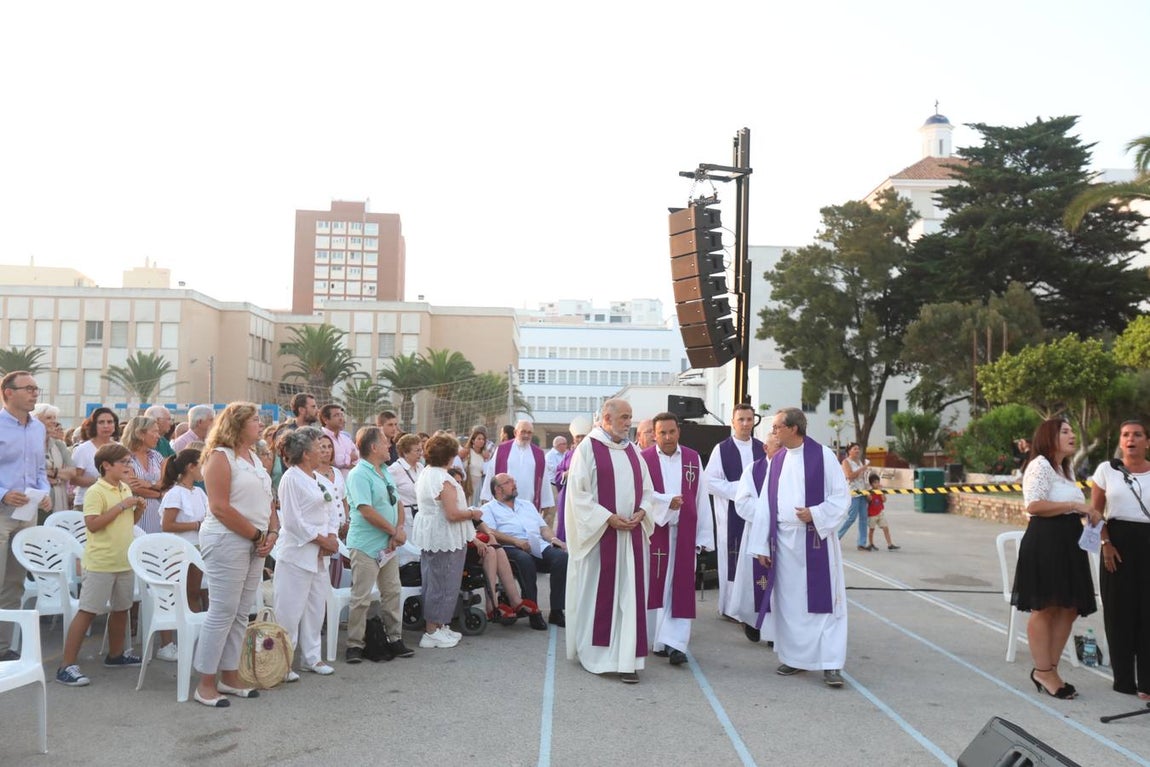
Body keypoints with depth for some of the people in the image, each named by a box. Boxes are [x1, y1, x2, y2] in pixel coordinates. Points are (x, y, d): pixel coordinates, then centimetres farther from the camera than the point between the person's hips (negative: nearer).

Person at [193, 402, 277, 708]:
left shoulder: (254, 457, 16)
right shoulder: (221, 456, -10)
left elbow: (267, 501, 16)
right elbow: (220, 508, -18)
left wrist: (272, 533, -1)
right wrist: (258, 535, -13)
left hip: (255, 544, 8)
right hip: (227, 541, -8)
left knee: (240, 613, 12)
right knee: (222, 612, -5)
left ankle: (229, 676, 21)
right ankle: (205, 684, 5)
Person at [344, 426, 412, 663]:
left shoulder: (385, 472, 12)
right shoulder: (359, 474, -15)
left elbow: (398, 503, 13)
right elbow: (367, 511, -22)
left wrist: (400, 529, -6)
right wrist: (394, 531, -14)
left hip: (388, 545, 8)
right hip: (366, 545, -8)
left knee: (392, 592, 13)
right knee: (361, 597, -1)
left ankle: (395, 638, 23)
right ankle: (354, 644, 9)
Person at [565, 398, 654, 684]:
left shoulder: (632, 451, 11)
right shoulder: (588, 448, -6)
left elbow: (646, 489, 15)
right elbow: (578, 492, -10)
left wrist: (641, 512, -4)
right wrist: (608, 517, -16)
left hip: (631, 533, 5)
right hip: (599, 534, -5)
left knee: (629, 594, 2)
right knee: (596, 593, 5)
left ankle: (626, 659, 6)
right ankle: (592, 652, 22)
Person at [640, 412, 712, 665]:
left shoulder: (693, 459, 6)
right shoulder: (643, 459, -1)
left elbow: (701, 499, 4)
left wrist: (703, 536, 1)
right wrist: (667, 501, -20)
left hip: (684, 532, 2)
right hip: (654, 530, -1)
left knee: (680, 586, -2)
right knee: (655, 585, 6)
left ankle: (674, 642, -2)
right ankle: (656, 637, 18)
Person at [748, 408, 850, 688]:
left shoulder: (823, 455, -4)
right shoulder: (776, 460, 8)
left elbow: (842, 496, -3)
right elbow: (765, 504, 8)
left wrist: (815, 514, -18)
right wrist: (762, 545, 5)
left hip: (815, 540, -4)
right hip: (783, 541, 5)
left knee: (821, 600, -3)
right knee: (788, 601, 9)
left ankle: (831, 664, 3)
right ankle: (793, 657, 21)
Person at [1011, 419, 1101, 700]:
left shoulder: (1067, 470, 22)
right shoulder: (1040, 465, -9)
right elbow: (1033, 505, -20)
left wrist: (1088, 513, 7)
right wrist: (1075, 506, -18)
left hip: (1068, 542, 10)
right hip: (1045, 542, -10)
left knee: (1069, 608, 9)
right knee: (1045, 607, -4)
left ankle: (1049, 669, 18)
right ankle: (1043, 672, 4)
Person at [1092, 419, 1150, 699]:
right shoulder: (1106, 470, 4)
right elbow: (1094, 512, 4)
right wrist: (1106, 543, -5)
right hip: (1118, 541, 0)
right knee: (1119, 610, 4)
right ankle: (1123, 678, 16)